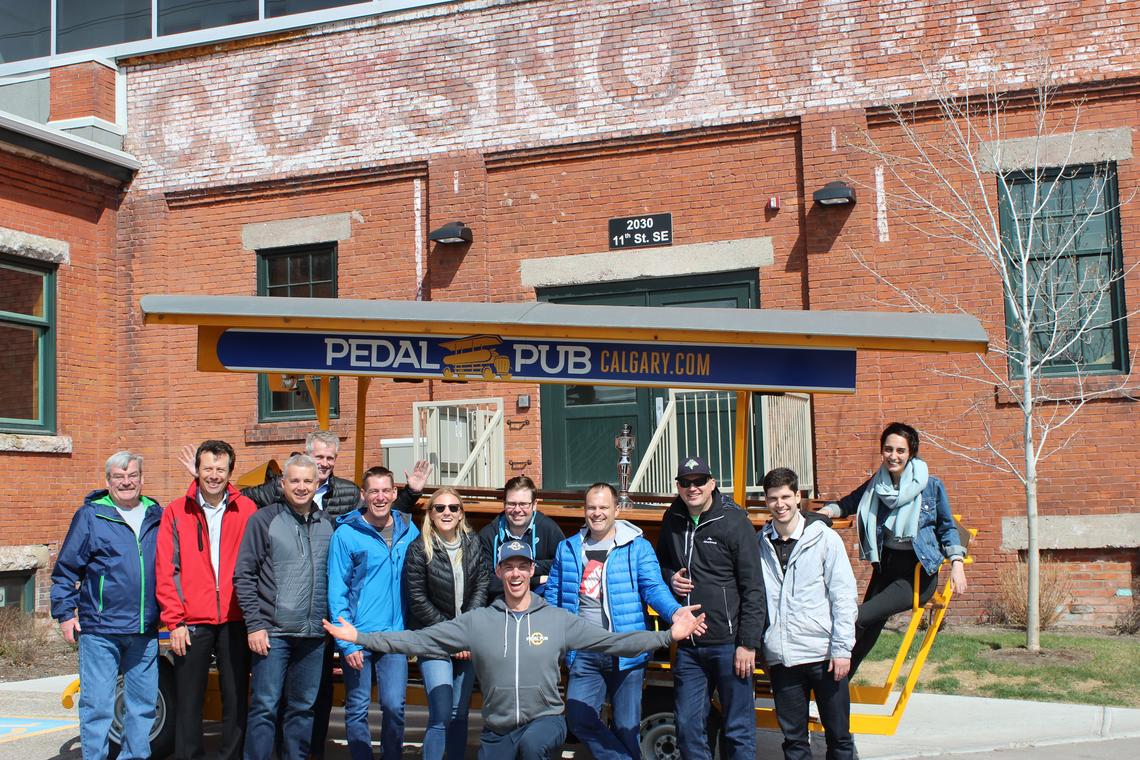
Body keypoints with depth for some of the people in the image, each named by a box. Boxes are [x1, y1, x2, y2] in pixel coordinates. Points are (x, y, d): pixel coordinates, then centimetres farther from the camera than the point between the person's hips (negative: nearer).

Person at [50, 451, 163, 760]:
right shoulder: (90, 515, -1)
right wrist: (65, 613, -3)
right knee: (97, 703, -1)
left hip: (145, 631, 4)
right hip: (100, 630, -4)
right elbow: (65, 569, 2)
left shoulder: (157, 517, 10)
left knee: (143, 704, 10)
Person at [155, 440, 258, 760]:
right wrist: (175, 621, -6)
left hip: (235, 622, 0)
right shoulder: (176, 512, 2)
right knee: (188, 700, 7)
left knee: (236, 699, 7)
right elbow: (165, 571, 0)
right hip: (192, 624, 0)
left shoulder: (246, 510, 3)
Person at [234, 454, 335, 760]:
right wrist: (254, 625, -10)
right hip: (273, 632, -4)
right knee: (265, 706, -2)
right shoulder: (264, 520, -2)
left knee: (304, 708, 11)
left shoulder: (328, 523, 9)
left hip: (314, 634, 4)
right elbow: (243, 576, -4)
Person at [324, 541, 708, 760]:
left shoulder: (559, 620, 0)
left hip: (545, 720, -3)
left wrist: (669, 636, -13)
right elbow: (420, 639, -1)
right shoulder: (477, 621, 2)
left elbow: (611, 640, -3)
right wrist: (361, 638, -8)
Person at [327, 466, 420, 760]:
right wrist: (347, 641, -11)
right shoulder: (346, 534, -5)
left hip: (396, 636, 2)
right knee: (357, 709, 6)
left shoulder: (409, 531, 5)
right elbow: (336, 592, -6)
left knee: (394, 706, -2)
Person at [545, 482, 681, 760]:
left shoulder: (638, 547, -2)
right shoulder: (567, 549, 9)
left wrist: (675, 613, -30)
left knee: (626, 727, 6)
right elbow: (552, 596, 13)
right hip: (583, 655, 3)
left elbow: (654, 588, -11)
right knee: (580, 719, 0)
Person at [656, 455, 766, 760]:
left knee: (739, 729, 4)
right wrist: (670, 578, 1)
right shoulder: (673, 520, 8)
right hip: (688, 645, 5)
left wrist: (748, 644, -12)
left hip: (729, 644, -5)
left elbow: (753, 589, -9)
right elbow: (661, 563, 25)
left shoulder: (735, 522, -8)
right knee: (687, 726, 11)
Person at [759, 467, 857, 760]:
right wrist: (762, 647, 9)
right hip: (781, 658, 3)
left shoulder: (825, 538, -3)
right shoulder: (761, 544, 5)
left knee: (838, 734, 7)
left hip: (823, 655, -2)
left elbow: (843, 596, -4)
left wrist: (842, 648, -8)